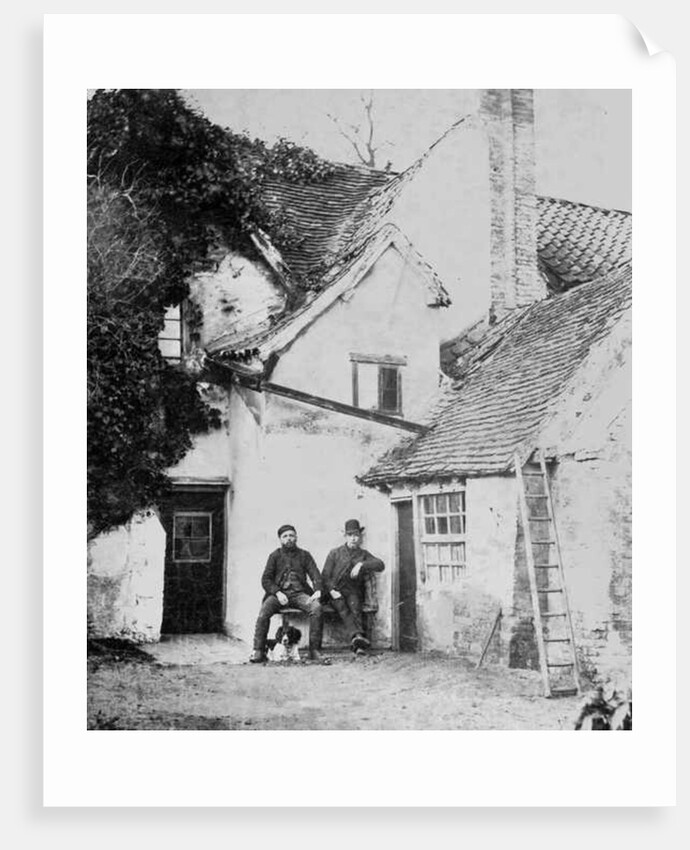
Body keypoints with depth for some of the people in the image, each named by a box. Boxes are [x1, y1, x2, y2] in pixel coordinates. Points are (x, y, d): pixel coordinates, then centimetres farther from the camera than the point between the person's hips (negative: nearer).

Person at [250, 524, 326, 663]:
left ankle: (315, 650, -27)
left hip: (299, 594, 0)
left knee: (316, 607, -31)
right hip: (279, 593, 0)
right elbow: (266, 580, 7)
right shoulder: (275, 556, 15)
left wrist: (317, 591, -13)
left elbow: (315, 575, 8)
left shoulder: (304, 555, 18)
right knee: (264, 610, -31)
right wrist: (278, 593, -12)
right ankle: (258, 651, -28)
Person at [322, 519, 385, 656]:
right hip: (336, 591, -1)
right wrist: (332, 590, -11)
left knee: (355, 608, -33)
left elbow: (380, 565, 0)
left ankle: (357, 641, -52)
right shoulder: (335, 553, 15)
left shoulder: (364, 554, 18)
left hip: (353, 592, 1)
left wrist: (361, 565, -14)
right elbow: (325, 576, 8)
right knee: (342, 608, -34)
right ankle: (358, 635, -57)